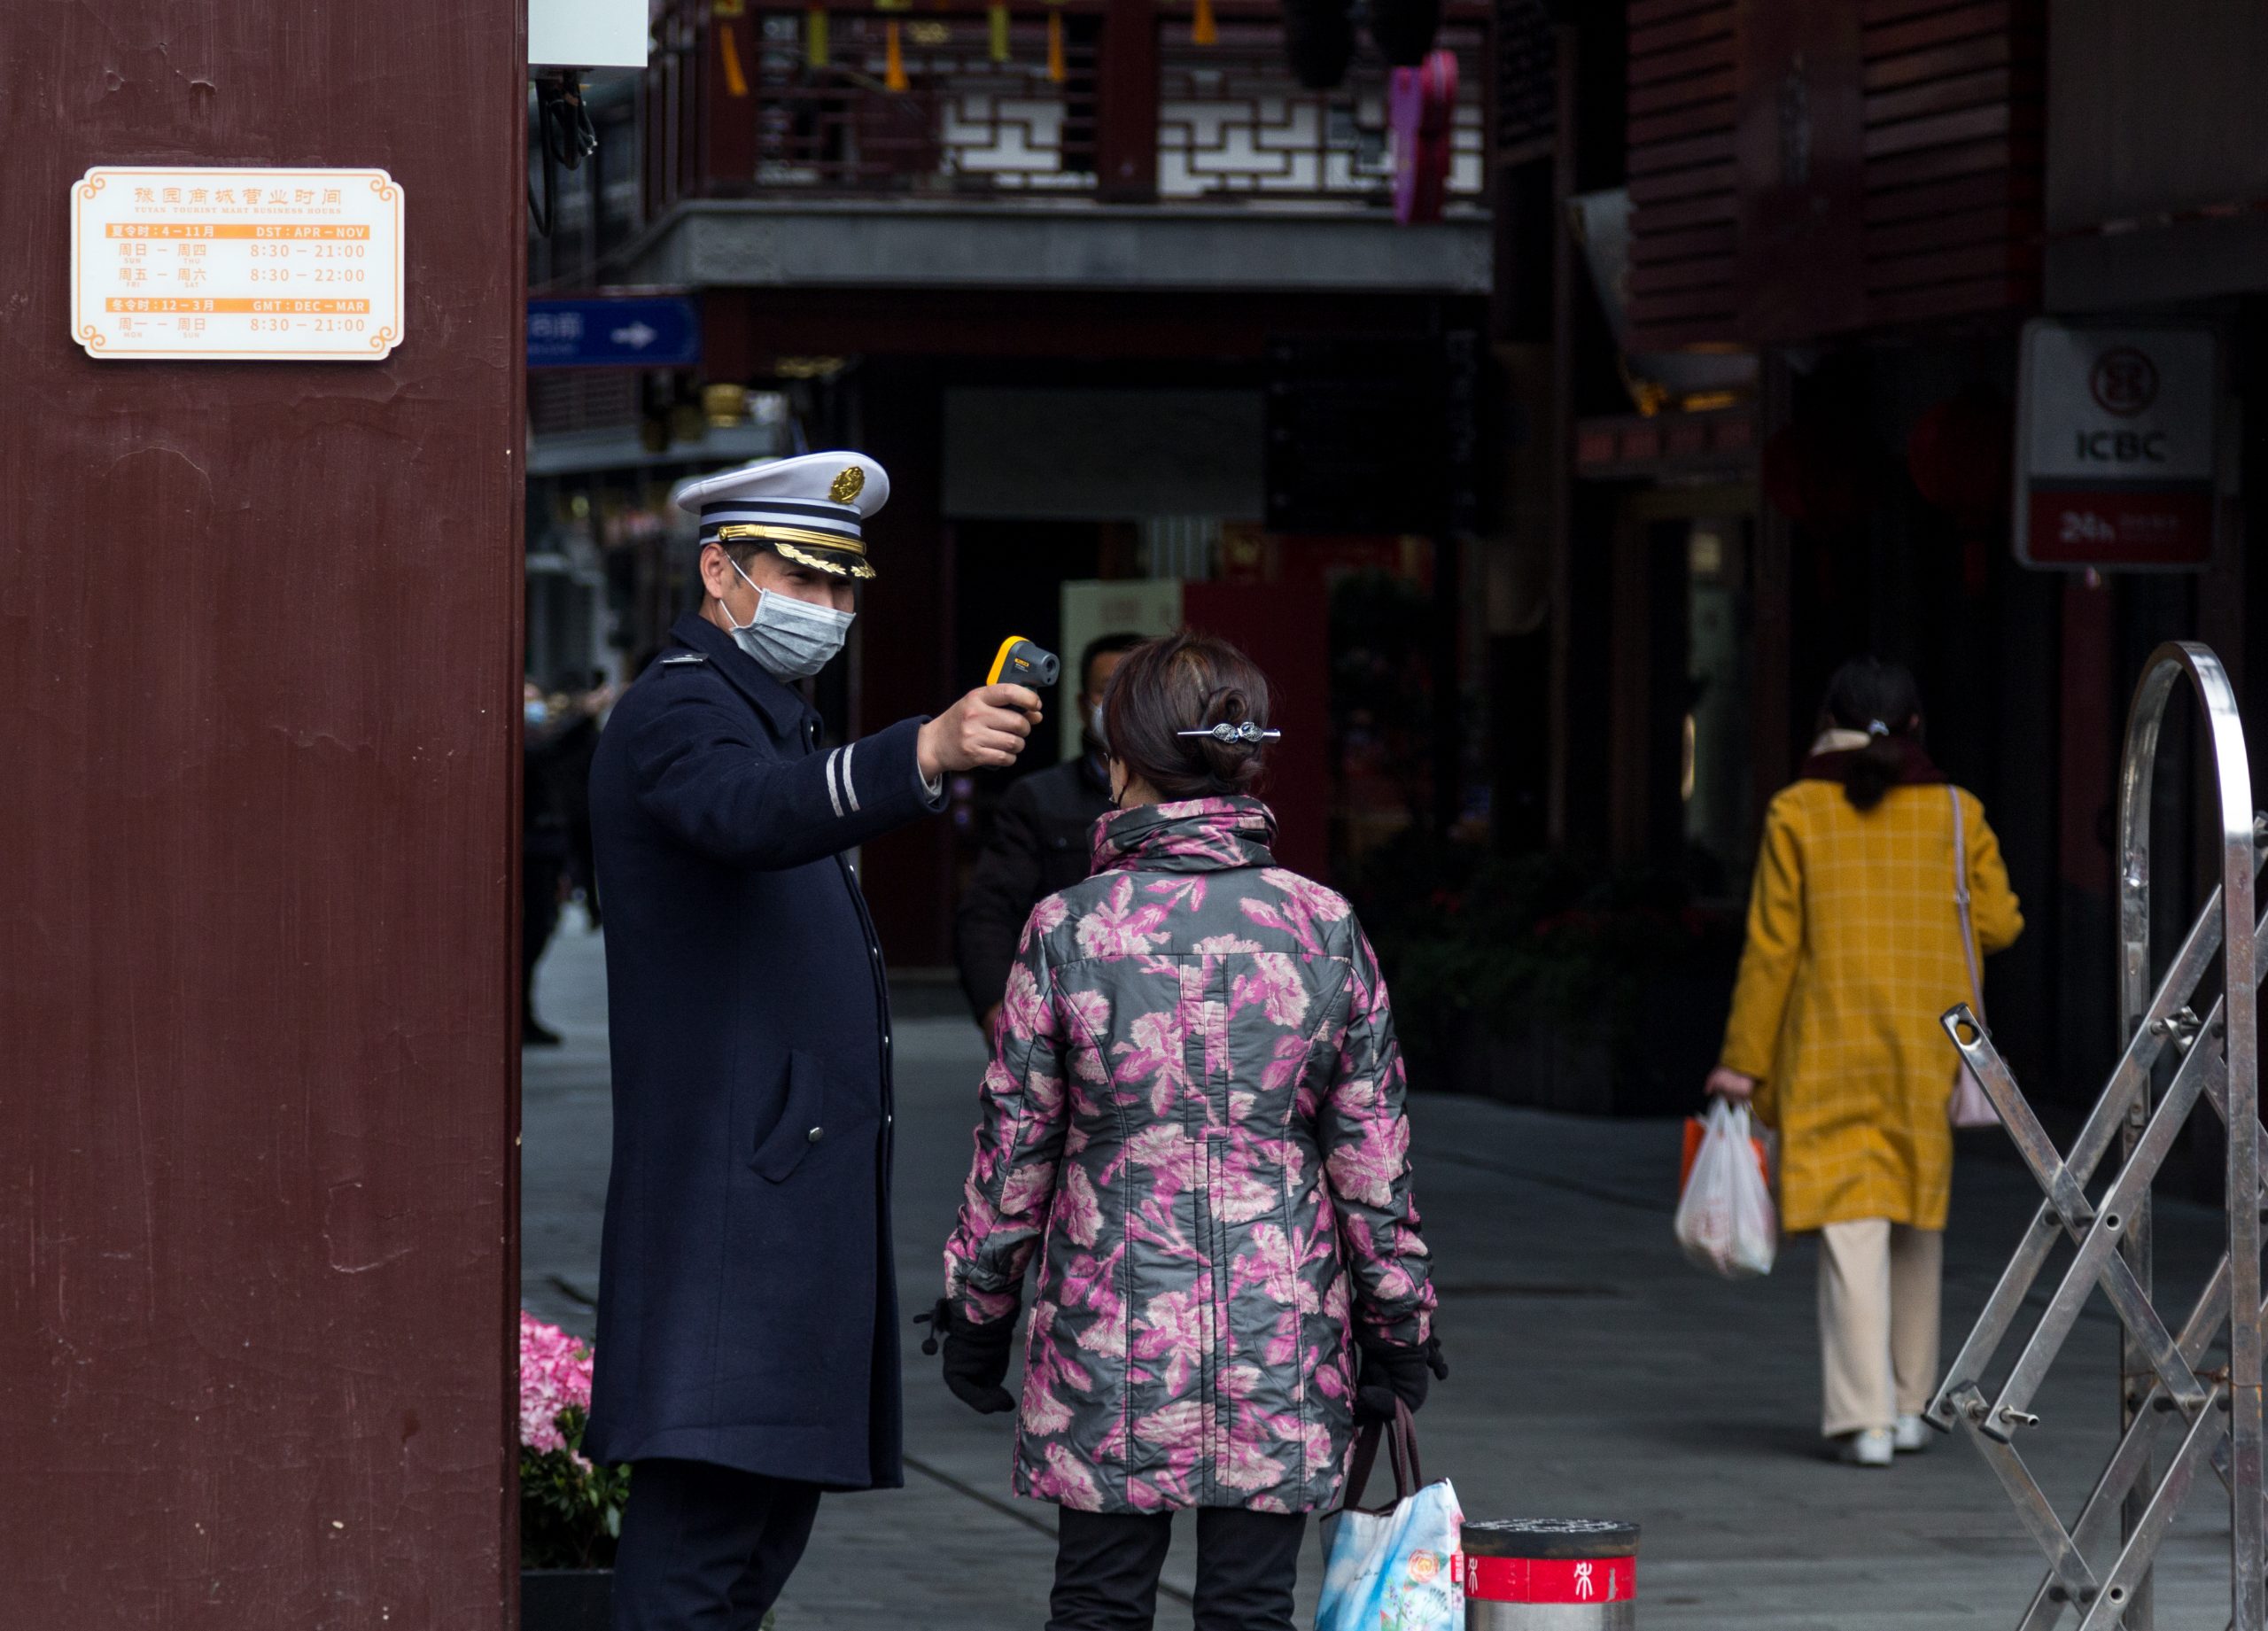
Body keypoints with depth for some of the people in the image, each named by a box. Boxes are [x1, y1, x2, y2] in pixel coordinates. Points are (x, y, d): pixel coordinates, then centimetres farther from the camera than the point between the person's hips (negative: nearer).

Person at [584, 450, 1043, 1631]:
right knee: (706, 1510, -15)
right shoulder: (677, 711, -11)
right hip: (728, 1194, -11)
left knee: (775, 1500, 11)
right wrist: (924, 754, -48)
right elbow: (751, 814, -34)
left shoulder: (775, 718, 23)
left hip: (798, 1198, 11)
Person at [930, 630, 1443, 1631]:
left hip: (1111, 1328, -1)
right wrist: (1399, 1324, 10)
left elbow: (1014, 1145, -2)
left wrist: (975, 1313, 9)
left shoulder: (1070, 929, -7)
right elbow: (1371, 1151, 0)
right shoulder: (1324, 927, -2)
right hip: (1282, 1331, 1)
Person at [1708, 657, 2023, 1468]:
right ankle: (1909, 1403, 22)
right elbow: (1998, 921, 1)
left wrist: (1743, 1061, -1)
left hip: (1830, 1045, -2)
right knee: (1916, 1223, 16)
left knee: (1851, 1228, -5)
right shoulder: (1954, 813, 1)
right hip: (1928, 1050, 2)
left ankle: (1864, 1418, -13)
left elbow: (1772, 945, -5)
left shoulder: (1797, 814, -4)